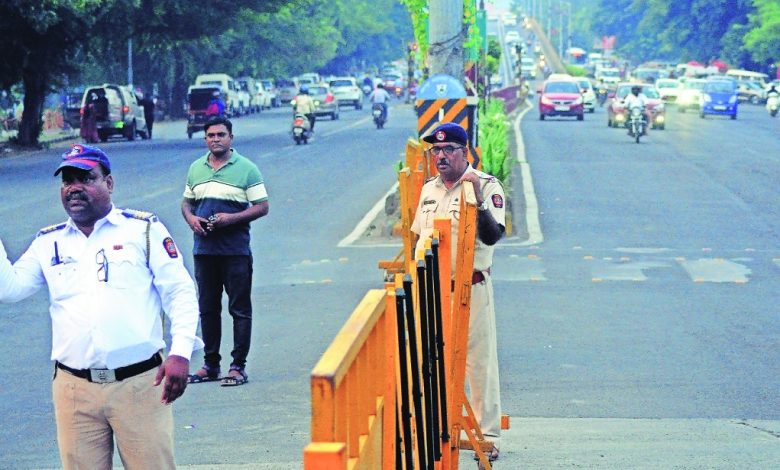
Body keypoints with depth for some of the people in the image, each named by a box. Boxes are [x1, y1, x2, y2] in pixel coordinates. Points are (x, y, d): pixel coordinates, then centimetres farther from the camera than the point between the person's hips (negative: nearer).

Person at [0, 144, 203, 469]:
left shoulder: (144, 229, 5)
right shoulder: (48, 243, 14)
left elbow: (179, 292, 2)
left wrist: (181, 353, -11)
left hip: (140, 383, -3)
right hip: (74, 390, 3)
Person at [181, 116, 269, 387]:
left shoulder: (246, 169, -2)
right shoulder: (196, 168, 12)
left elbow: (262, 207, -4)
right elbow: (186, 202, 20)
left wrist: (231, 218, -17)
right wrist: (191, 218, -3)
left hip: (235, 250, -5)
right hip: (204, 249, 5)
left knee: (239, 309, -2)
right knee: (207, 308, 10)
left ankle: (238, 367, 2)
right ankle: (210, 364, 19)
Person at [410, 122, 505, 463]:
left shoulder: (487, 186, -8)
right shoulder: (429, 189, 13)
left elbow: (492, 236, -21)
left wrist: (478, 199, -33)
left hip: (470, 290, -6)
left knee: (479, 364, -1)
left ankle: (489, 436, 6)